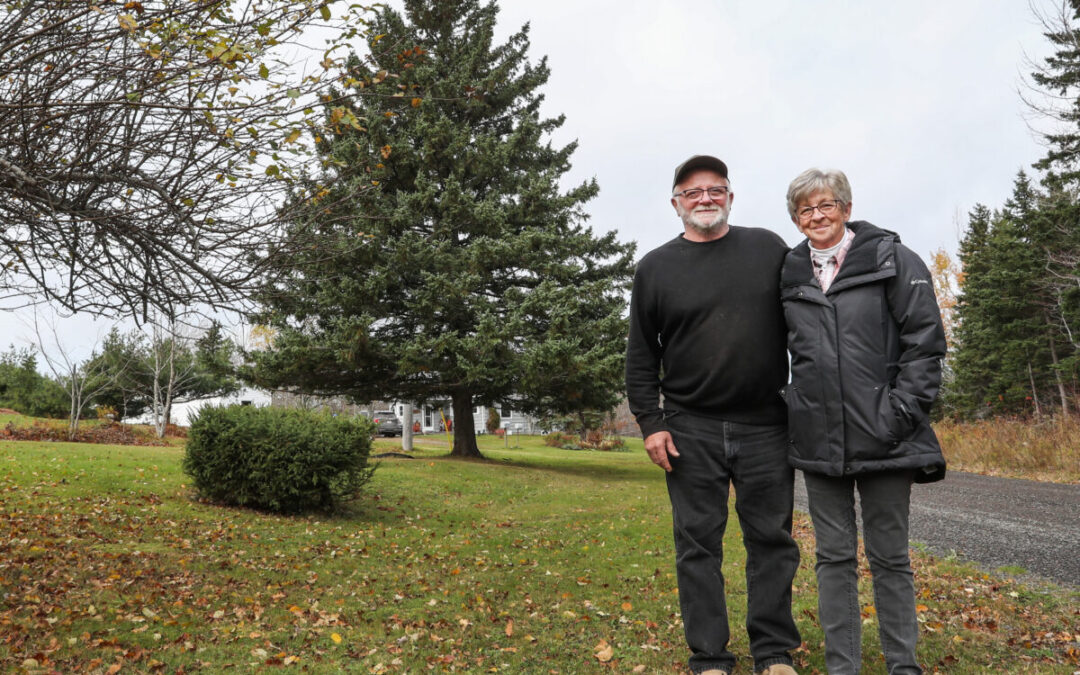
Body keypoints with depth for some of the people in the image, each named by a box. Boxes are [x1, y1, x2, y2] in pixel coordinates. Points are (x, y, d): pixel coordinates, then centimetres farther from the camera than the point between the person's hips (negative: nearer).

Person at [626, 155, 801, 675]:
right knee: (698, 544, 5)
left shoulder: (769, 248, 6)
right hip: (691, 431, 0)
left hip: (765, 427, 1)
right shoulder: (655, 268, 4)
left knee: (771, 539, 8)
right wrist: (649, 423, -3)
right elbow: (641, 356, 5)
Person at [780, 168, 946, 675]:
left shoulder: (892, 259, 0)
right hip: (818, 441, 3)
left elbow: (925, 341, -4)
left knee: (889, 555, 8)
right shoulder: (790, 274, 10)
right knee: (834, 556, 9)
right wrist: (791, 413, 11)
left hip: (882, 438, -3)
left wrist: (902, 412, -11)